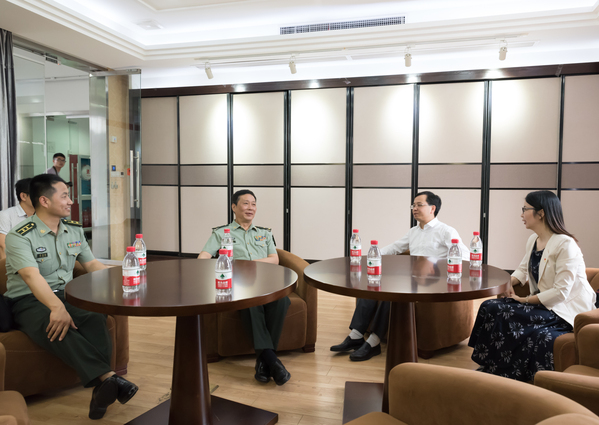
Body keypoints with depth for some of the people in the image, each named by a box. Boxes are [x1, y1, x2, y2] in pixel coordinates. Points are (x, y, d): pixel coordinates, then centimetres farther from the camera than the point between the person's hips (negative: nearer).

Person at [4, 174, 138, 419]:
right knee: (59, 328, -39)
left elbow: (91, 264, 15)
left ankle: (102, 387, -40)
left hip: (65, 295, 5)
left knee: (96, 318, -30)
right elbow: (32, 276, -27)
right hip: (29, 301, -5)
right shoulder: (19, 237, -10)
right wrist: (57, 308, -44)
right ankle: (109, 378, -51)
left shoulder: (74, 230, 10)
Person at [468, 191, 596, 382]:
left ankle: (502, 371, -2)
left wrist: (525, 300, -19)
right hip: (543, 302, 8)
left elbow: (560, 292, -23)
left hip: (566, 308, -8)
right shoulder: (532, 240, 7)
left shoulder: (565, 244, -20)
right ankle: (489, 366, -2)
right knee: (490, 307, -10)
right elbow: (523, 269, 18)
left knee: (505, 316, -24)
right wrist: (509, 283, -3)